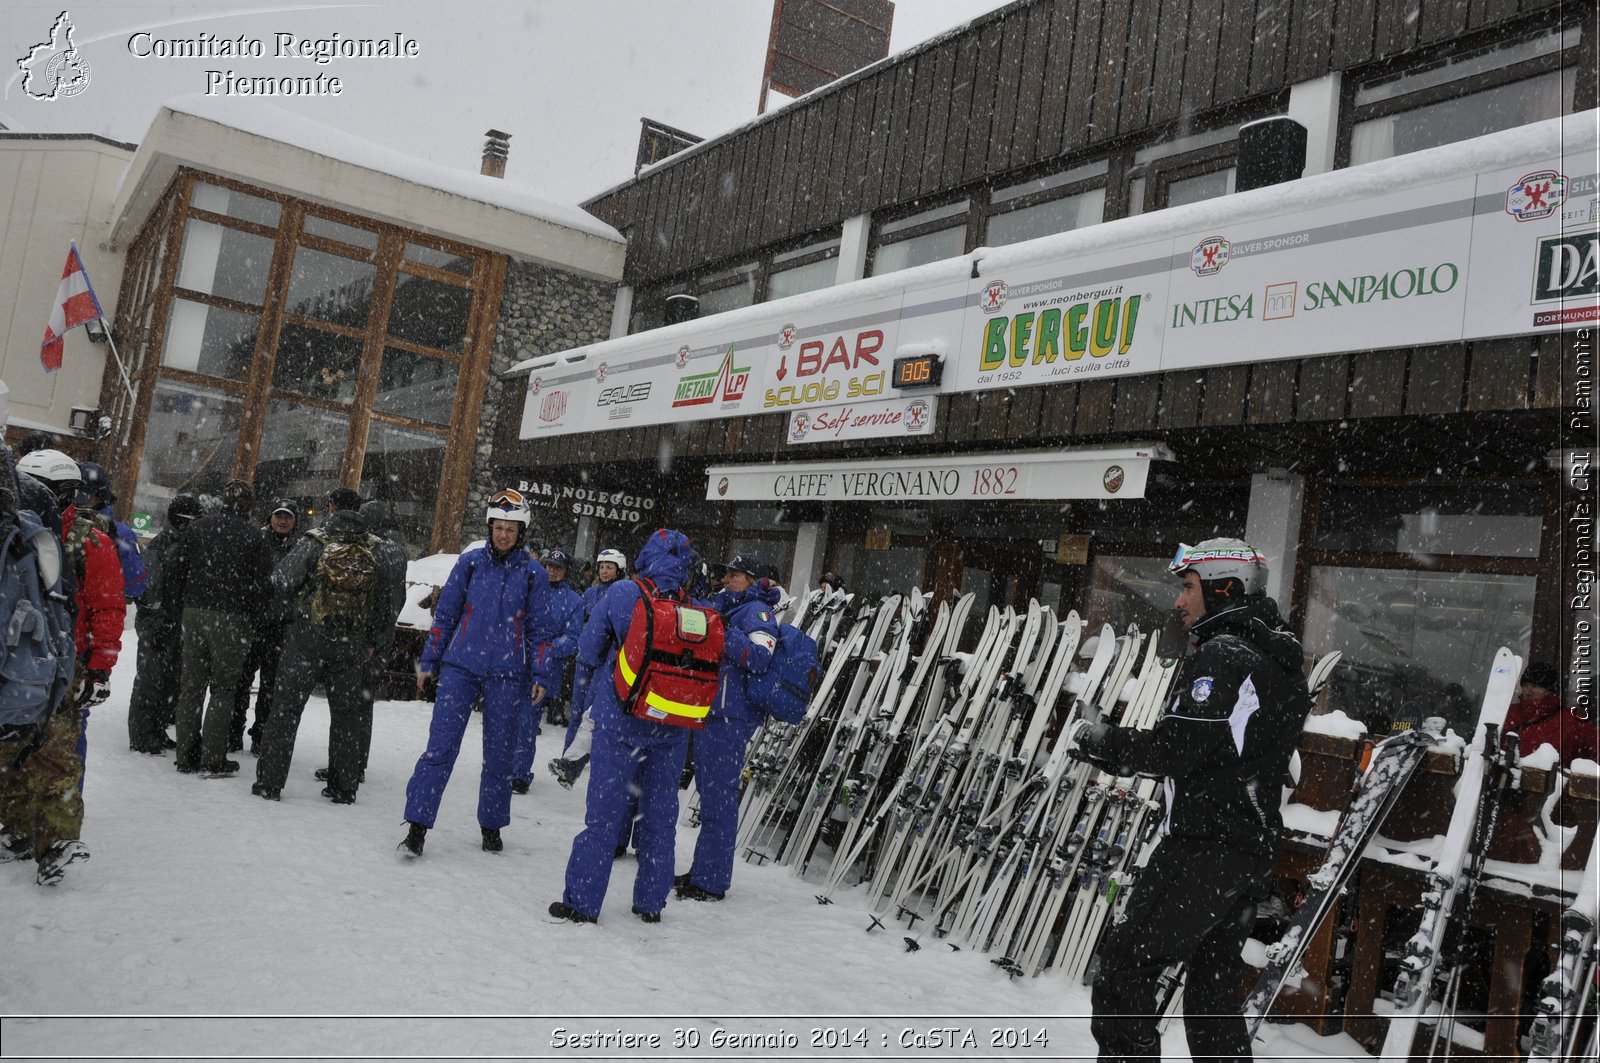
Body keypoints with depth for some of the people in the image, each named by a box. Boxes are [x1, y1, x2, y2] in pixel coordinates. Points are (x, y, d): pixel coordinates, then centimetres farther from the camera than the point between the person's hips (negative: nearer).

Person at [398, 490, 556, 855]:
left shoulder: (534, 574, 2)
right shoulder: (470, 562, 3)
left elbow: (539, 630, 6)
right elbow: (445, 615, 8)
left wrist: (541, 676, 0)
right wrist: (428, 661, 7)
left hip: (507, 675, 0)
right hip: (461, 666, 0)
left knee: (499, 754, 9)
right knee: (441, 746, -7)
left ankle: (491, 825, 24)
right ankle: (417, 824, -2)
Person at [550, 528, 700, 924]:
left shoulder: (622, 594, -9)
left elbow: (589, 648, -1)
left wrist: (583, 689, 17)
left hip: (621, 718, -2)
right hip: (673, 727, 3)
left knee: (605, 810, 4)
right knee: (661, 811, 14)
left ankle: (582, 901, 8)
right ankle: (651, 902, 23)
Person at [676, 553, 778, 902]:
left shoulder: (756, 610, -10)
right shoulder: (724, 607, 18)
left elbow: (759, 659, -23)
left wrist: (722, 631, -25)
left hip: (729, 718, -10)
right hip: (711, 713, 10)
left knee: (719, 799, -4)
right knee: (710, 793, 17)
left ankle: (711, 882, 3)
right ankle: (703, 871, 28)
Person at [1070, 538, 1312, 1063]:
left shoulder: (1222, 657, -14)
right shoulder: (1279, 662, 16)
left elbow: (1178, 750, -21)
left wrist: (1104, 741, -7)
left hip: (1203, 847, -10)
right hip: (1253, 853, 10)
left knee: (1126, 965, -3)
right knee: (1213, 986, 17)